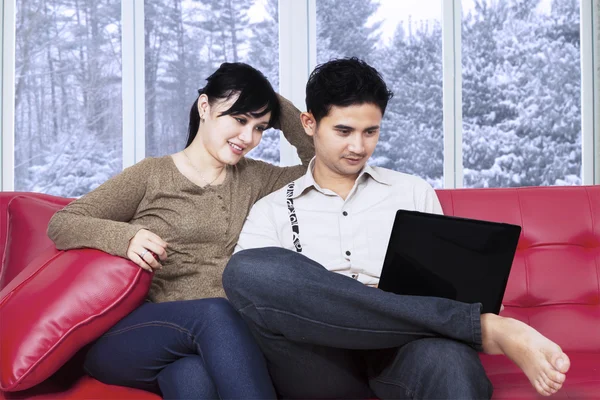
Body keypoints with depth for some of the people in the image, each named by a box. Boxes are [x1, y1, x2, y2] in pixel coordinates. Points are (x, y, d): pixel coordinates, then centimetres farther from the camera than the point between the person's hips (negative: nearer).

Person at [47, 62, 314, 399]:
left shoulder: (253, 179, 18)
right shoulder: (151, 175, 7)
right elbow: (60, 225, 5)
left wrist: (279, 108, 12)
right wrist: (124, 237, -16)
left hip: (221, 337, 2)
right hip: (136, 340, -1)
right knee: (213, 311, -35)